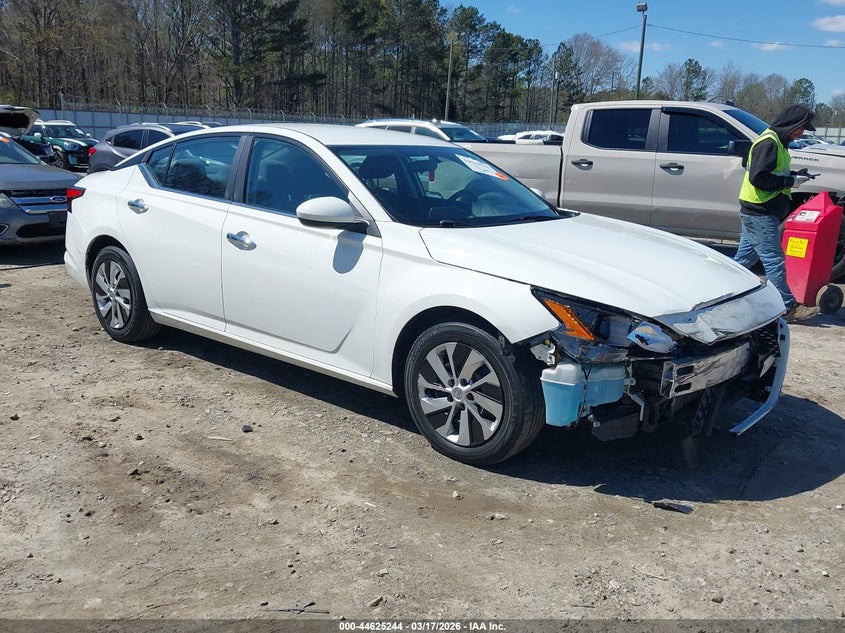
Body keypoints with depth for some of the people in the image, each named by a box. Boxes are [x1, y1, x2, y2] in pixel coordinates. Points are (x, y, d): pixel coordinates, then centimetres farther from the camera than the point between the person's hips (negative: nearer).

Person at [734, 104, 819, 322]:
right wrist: (791, 181, -16)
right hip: (760, 214, -10)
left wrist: (794, 176, 9)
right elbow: (758, 178, -23)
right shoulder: (768, 143, -15)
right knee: (774, 261, -7)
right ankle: (788, 307, -3)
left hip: (755, 213, 10)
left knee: (744, 258, 14)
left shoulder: (776, 142, 17)